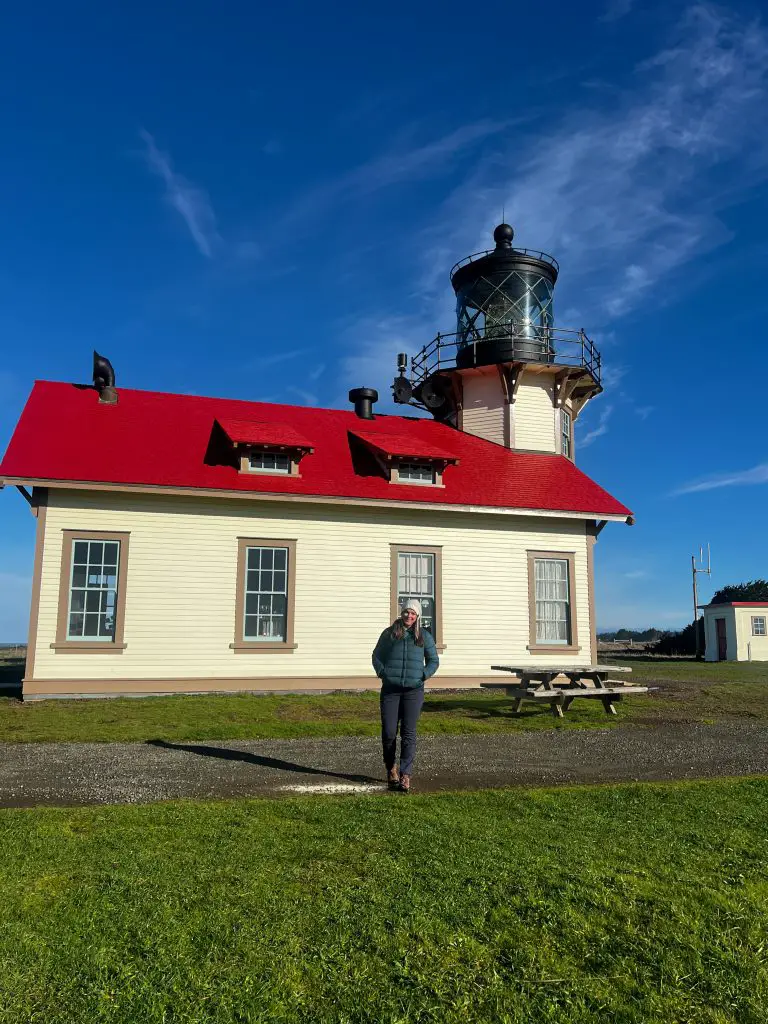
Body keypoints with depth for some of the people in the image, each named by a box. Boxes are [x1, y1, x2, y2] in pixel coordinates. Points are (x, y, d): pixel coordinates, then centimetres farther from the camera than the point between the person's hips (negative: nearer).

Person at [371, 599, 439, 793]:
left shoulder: (424, 636, 9)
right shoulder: (389, 633, 8)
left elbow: (434, 660, 15)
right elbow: (376, 655, 14)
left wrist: (424, 675, -2)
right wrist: (382, 672, -3)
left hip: (413, 690, 0)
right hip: (390, 689, 0)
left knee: (408, 733, -4)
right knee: (388, 732, 1)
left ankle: (405, 776, 1)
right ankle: (390, 768, 24)